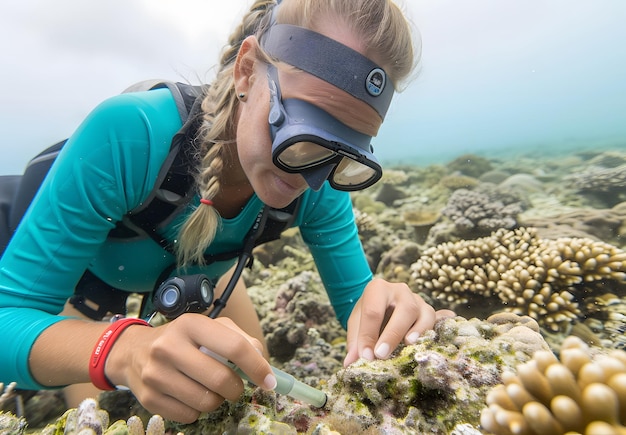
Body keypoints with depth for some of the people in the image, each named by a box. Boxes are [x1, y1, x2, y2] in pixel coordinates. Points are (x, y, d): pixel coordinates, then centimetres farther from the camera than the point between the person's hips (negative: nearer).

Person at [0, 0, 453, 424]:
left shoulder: (319, 190, -30)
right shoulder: (125, 133, -41)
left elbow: (352, 295, -22)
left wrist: (385, 313, -46)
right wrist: (123, 349, -57)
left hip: (197, 271, 3)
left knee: (251, 381, 14)